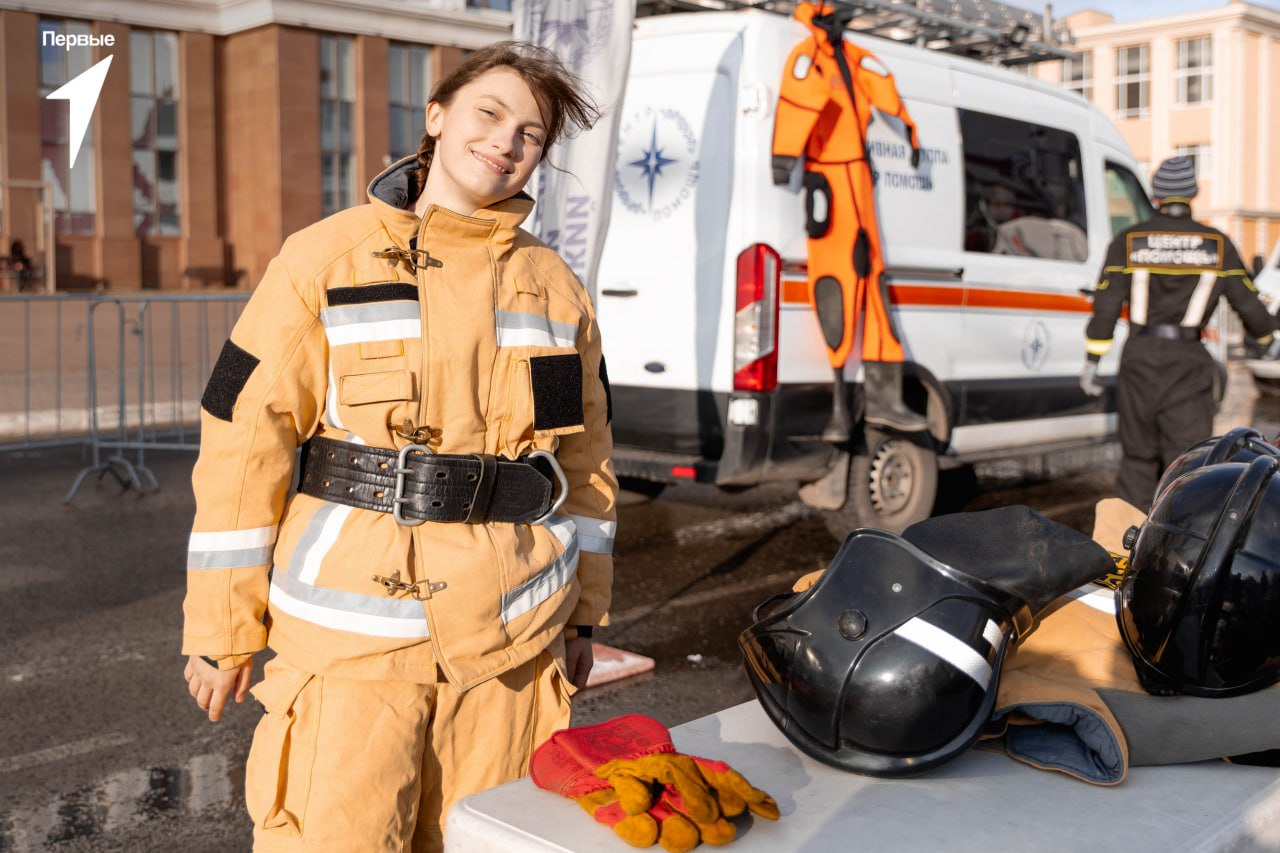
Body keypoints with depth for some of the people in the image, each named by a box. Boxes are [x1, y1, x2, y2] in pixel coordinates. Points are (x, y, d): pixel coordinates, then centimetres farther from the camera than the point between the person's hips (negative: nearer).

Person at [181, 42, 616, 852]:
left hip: (509, 646, 3)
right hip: (351, 638, -3)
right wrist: (221, 627, -2)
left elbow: (587, 462, 15)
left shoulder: (558, 288, 8)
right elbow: (244, 440, -3)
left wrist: (583, 616, 17)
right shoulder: (327, 259, -2)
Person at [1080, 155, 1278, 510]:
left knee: (1138, 457, 13)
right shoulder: (1217, 244, 3)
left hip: (1139, 357, 1)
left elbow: (1106, 306, -4)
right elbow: (1247, 302, 8)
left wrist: (1092, 363, 0)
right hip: (1188, 361, -1)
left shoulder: (1129, 241, 2)